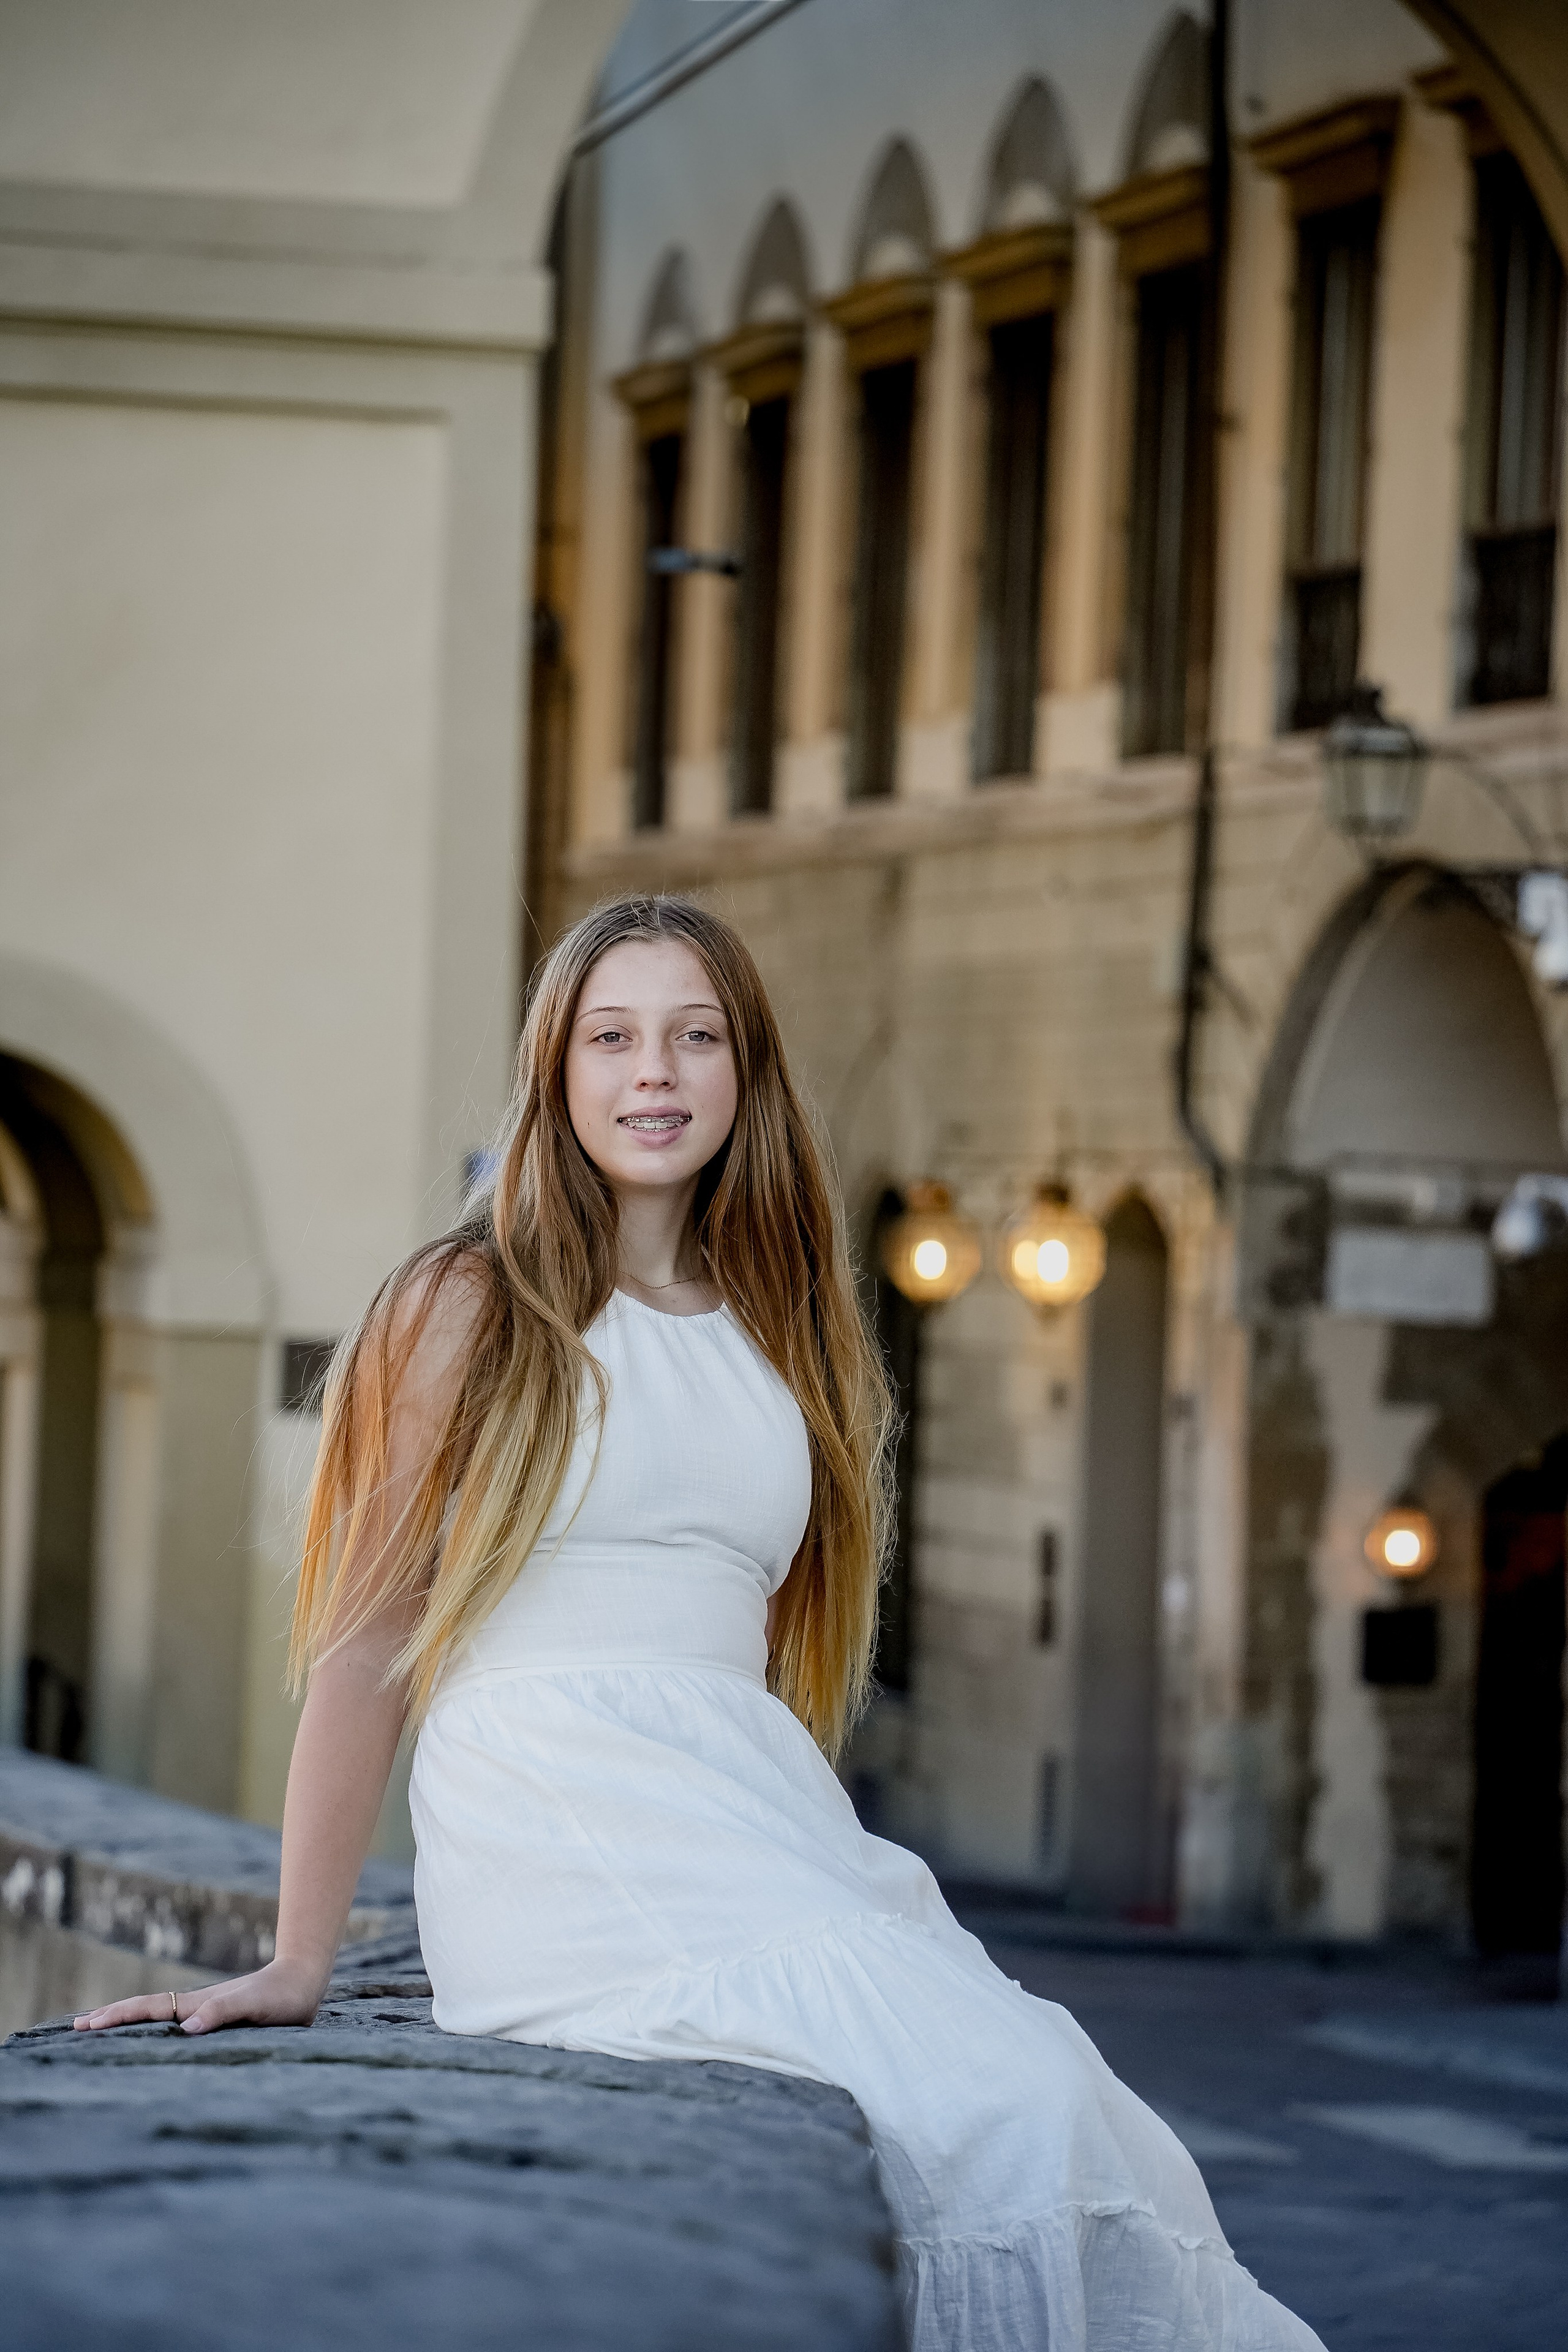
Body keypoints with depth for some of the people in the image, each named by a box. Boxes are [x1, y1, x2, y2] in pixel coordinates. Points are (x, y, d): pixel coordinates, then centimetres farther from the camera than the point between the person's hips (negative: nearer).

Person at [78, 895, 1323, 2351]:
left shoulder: (787, 1335, 22)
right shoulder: (475, 1308, 6)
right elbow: (368, 1644, 1)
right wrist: (295, 1970, -4)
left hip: (759, 1833, 6)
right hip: (556, 1836, -6)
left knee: (1061, 2116, -23)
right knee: (1002, 2109, -29)